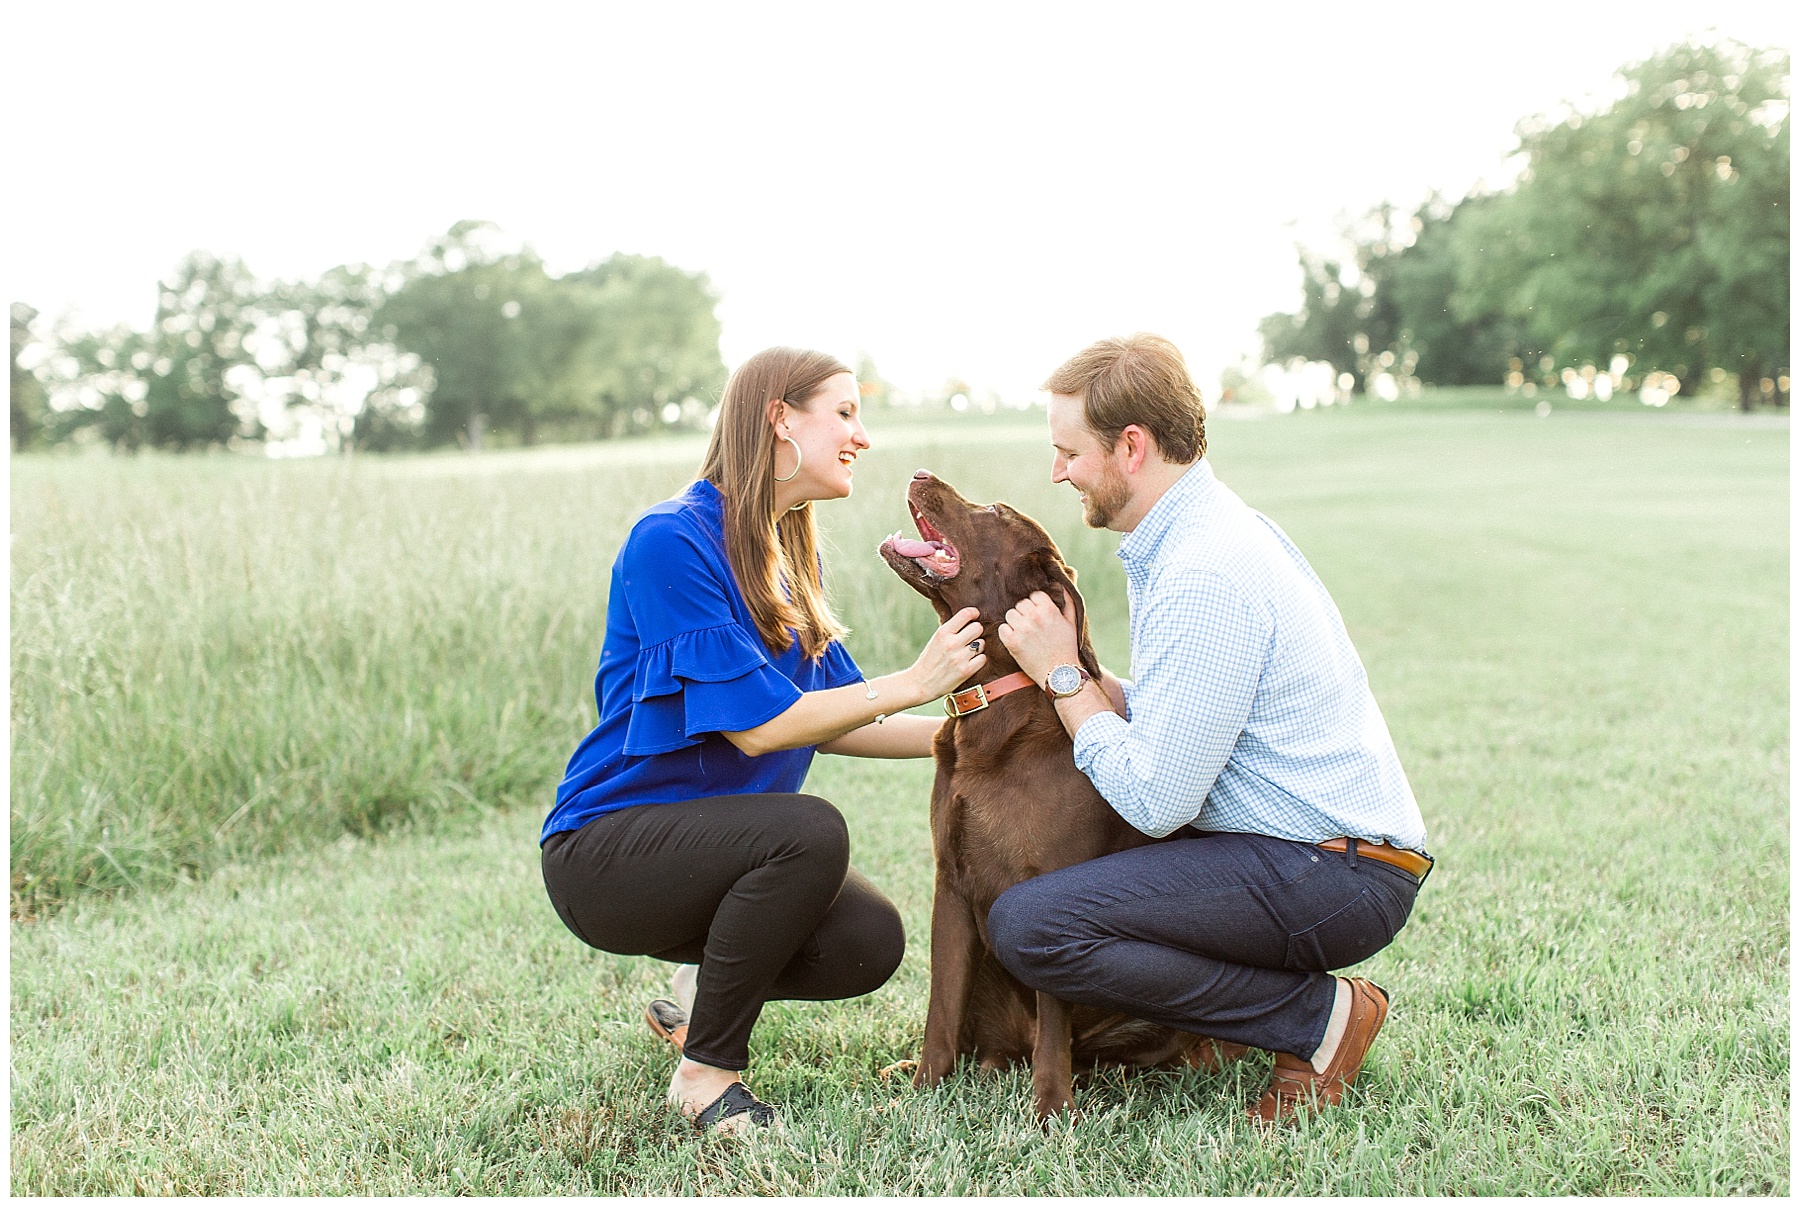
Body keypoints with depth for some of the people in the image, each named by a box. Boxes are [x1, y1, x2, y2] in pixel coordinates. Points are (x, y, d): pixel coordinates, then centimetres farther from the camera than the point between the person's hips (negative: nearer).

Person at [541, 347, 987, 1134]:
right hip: (604, 851, -8)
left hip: (709, 840, 8)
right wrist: (915, 682, -21)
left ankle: (710, 991, 15)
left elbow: (831, 721, 10)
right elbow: (754, 724, -23)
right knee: (809, 831, -33)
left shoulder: (788, 557, 9)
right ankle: (705, 1070, -13)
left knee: (870, 944, -15)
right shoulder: (672, 539, -19)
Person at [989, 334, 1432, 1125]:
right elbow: (1173, 716, 14)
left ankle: (1319, 1019, -7)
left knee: (1029, 926, -20)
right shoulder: (1205, 523, 10)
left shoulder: (1204, 579, -23)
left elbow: (1155, 804, -23)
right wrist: (1075, 673, 1)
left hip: (1332, 879, -10)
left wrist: (1063, 677, -12)